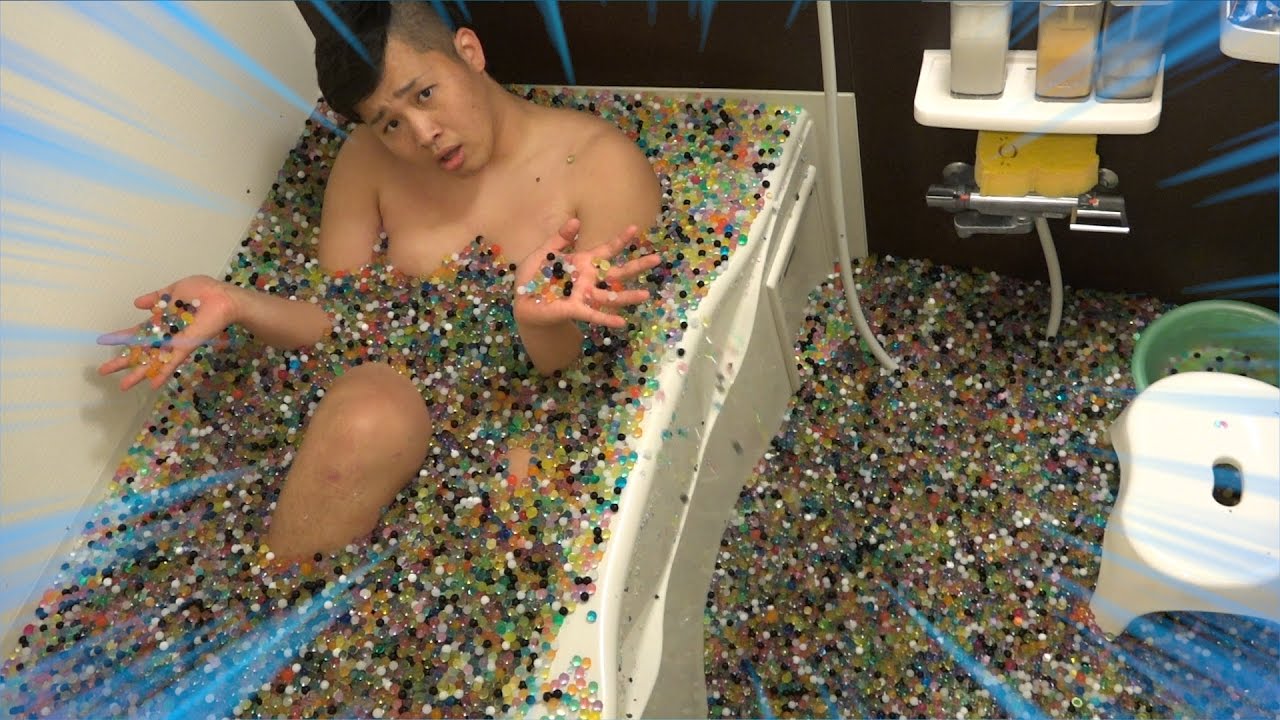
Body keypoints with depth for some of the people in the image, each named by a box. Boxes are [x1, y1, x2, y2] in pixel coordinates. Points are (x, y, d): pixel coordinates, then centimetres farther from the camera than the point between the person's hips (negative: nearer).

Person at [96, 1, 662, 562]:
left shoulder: (604, 166, -9)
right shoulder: (369, 161, 3)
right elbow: (338, 321, 5)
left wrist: (542, 323, -35)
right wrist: (235, 304, -14)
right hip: (406, 396, 2)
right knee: (368, 412, -33)